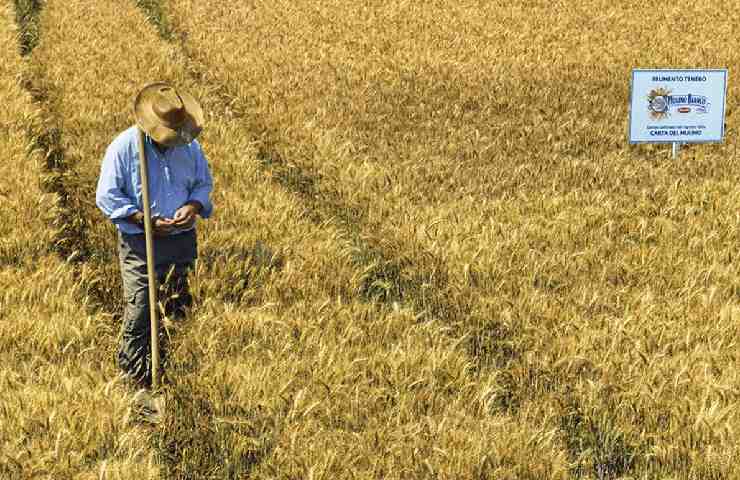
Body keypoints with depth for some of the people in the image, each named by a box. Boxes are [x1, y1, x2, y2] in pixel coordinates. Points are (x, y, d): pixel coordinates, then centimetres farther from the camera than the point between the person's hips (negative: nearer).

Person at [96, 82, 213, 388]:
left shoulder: (189, 145, 0)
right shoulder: (124, 147, -14)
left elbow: (203, 184, 13)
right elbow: (107, 196, -10)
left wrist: (193, 206, -11)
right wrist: (145, 220, -20)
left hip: (183, 240, 5)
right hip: (140, 245, -5)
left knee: (180, 311, 13)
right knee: (138, 316, -6)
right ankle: (135, 383, 7)